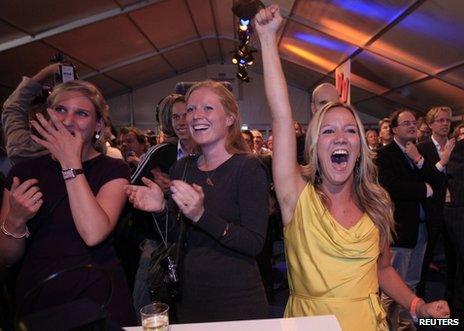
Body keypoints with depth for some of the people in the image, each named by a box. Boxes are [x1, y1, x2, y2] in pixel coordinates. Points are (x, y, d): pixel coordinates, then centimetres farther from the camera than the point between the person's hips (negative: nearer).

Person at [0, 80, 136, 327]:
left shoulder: (113, 170, -8)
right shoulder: (23, 172, 0)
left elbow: (93, 234, -25)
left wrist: (71, 162, -21)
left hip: (98, 298, -3)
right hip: (35, 300, 4)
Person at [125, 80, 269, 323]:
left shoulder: (248, 168, -14)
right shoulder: (181, 169, 1)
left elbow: (255, 244, -21)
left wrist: (201, 215, -31)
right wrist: (161, 210, -13)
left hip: (237, 301, -4)